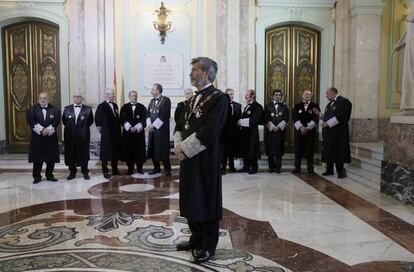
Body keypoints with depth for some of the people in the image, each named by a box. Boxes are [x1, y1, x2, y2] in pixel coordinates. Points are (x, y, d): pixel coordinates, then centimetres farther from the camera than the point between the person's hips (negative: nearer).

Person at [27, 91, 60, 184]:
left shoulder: (55, 109, 4)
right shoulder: (32, 110, 4)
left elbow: (56, 122, -7)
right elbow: (31, 121, -8)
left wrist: (48, 130, -19)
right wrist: (41, 130, -18)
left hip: (51, 137, 1)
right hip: (37, 137, -1)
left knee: (51, 158, 5)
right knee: (37, 159, 2)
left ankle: (49, 175, 18)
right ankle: (37, 177, 11)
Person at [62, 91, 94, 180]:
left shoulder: (88, 109, 1)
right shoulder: (67, 109, 8)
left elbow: (90, 121, 6)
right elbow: (63, 120, 16)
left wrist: (84, 127, 3)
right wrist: (69, 127, 10)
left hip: (83, 136, -2)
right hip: (70, 136, 2)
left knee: (84, 154, 4)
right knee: (70, 154, 6)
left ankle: (85, 172, 15)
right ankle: (72, 172, 17)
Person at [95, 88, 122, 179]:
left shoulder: (115, 105, 11)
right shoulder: (102, 106, -9)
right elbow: (98, 120, -8)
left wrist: (118, 128, 13)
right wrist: (100, 128, -2)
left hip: (116, 133, 6)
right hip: (106, 134, -6)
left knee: (116, 151, 12)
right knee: (106, 152, 0)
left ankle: (115, 169, 23)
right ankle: (105, 171, 9)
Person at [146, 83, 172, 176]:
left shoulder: (166, 100, -8)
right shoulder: (151, 101, 14)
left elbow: (164, 115, -16)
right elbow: (148, 114, 13)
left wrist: (154, 125, -14)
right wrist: (149, 125, -4)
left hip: (162, 129, -6)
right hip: (152, 129, 6)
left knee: (163, 149, -3)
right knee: (153, 149, 7)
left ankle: (167, 169, 9)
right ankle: (156, 168, 19)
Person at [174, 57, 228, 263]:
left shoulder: (218, 98, -13)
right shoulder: (194, 99, 15)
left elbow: (209, 132, -22)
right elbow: (181, 125, 15)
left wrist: (184, 148, -16)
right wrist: (178, 145, -4)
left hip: (205, 160, -8)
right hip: (188, 158, 8)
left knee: (206, 201, 4)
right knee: (191, 200, 16)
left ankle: (209, 245, 20)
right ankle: (197, 238, 33)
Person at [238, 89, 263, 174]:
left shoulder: (257, 106, -12)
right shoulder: (247, 106, 17)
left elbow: (254, 120, -20)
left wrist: (242, 121, -16)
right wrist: (240, 122, 0)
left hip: (252, 132, -8)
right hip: (244, 132, 8)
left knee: (252, 150, 0)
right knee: (245, 150, 12)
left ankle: (254, 168, 12)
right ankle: (246, 167, 22)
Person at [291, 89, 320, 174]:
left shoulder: (315, 106, 5)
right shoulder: (297, 106, 9)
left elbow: (316, 119, -5)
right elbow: (295, 118, -2)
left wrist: (308, 127, -15)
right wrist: (301, 127, -14)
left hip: (311, 131, -1)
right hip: (299, 130, 1)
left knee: (310, 150, 0)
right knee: (298, 150, 3)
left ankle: (310, 169, 8)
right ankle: (297, 167, 12)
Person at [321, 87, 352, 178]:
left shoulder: (343, 101, -10)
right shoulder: (330, 103, 18)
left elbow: (340, 116, -19)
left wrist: (327, 123, -18)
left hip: (337, 132, -9)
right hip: (328, 131, 9)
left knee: (338, 151, -4)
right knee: (329, 150, 11)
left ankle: (341, 170, 4)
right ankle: (329, 170, 20)